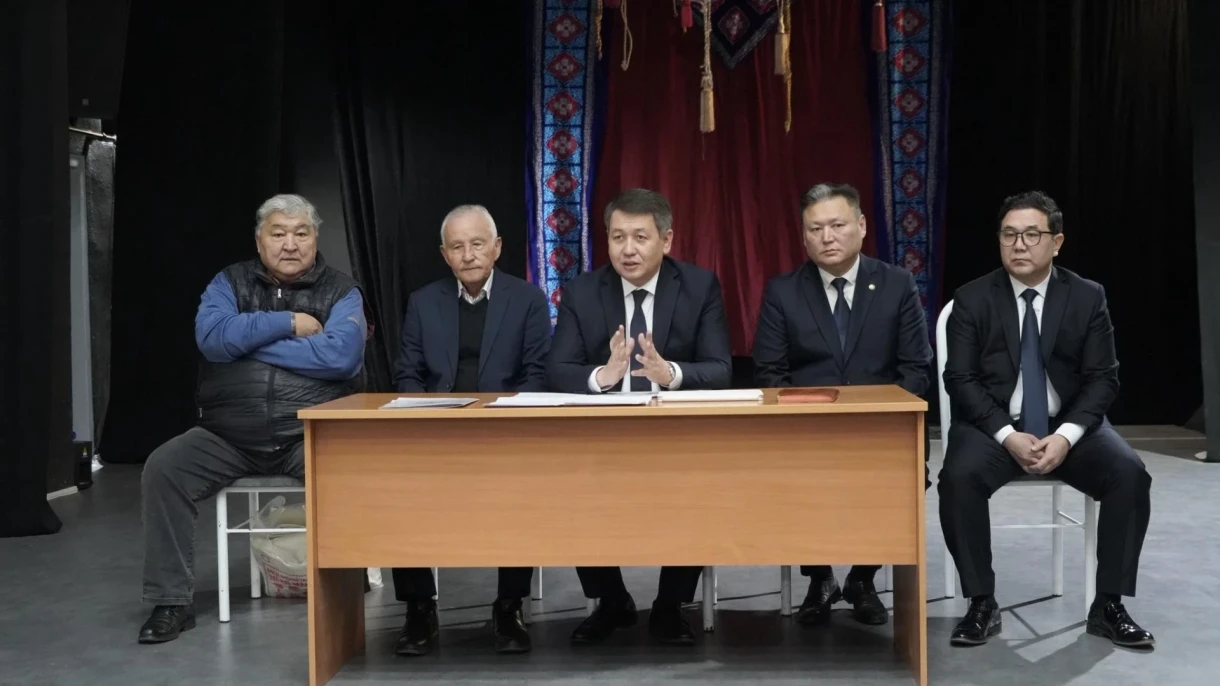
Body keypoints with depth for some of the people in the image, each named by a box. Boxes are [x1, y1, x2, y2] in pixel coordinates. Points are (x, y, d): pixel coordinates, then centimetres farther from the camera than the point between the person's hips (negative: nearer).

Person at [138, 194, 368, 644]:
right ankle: (170, 601, -7)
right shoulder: (230, 282, 9)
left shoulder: (340, 290, 3)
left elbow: (341, 355, -17)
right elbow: (212, 338, -11)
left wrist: (250, 340, -10)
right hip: (229, 437, 3)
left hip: (312, 435, -2)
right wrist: (287, 324, -11)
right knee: (161, 469, -19)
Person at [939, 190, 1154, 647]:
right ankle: (982, 605, -16)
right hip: (993, 426, -1)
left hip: (1068, 426, 2)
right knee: (958, 477, -31)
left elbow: (1102, 379, -2)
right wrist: (1008, 436, -22)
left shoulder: (1088, 297, 2)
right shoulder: (972, 299, -2)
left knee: (1130, 474, -24)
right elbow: (960, 380, -7)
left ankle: (1108, 605, -9)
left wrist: (1066, 436, -20)